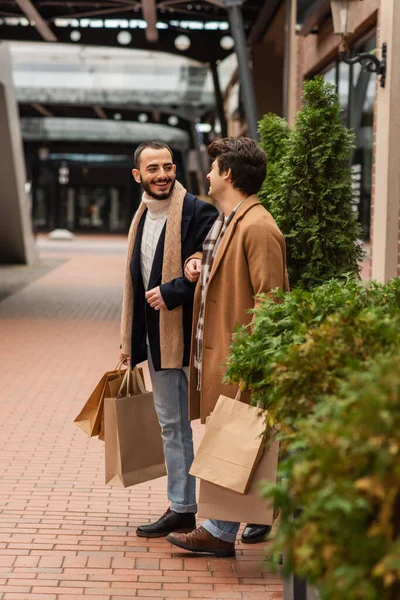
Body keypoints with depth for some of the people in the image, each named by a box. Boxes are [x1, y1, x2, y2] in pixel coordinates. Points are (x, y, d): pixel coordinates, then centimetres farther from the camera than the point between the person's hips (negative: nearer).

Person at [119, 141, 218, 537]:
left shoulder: (198, 213, -11)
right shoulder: (142, 218, 14)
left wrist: (171, 292, -19)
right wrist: (129, 341, 18)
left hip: (191, 337, -8)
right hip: (157, 340, 8)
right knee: (171, 426, 14)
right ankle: (181, 509, 24)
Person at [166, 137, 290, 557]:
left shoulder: (257, 228, -16)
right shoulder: (223, 221, 14)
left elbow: (269, 299, -19)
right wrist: (196, 263, 8)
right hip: (212, 348, 10)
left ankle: (220, 532, 5)